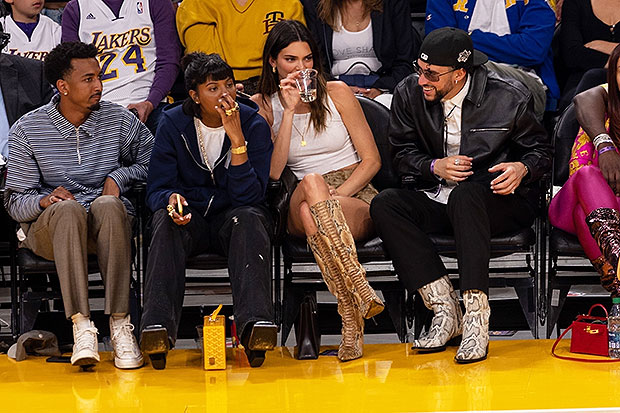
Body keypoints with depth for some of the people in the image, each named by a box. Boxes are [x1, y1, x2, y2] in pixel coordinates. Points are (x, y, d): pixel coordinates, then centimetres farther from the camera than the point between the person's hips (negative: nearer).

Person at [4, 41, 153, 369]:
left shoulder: (119, 119, 7)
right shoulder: (27, 130, 3)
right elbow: (15, 201, 2)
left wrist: (119, 176, 0)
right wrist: (44, 201, -20)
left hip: (108, 225, 1)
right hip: (50, 228, -1)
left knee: (109, 205, -35)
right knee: (67, 209, -37)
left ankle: (120, 323, -38)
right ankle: (81, 326, -45)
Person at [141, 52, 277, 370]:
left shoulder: (254, 123, -5)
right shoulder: (173, 124, -1)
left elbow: (249, 196, -14)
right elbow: (156, 190, -2)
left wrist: (237, 137, -23)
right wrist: (172, 199, -28)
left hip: (234, 216, 0)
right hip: (190, 217, 0)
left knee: (249, 219, -35)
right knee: (166, 221, -34)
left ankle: (255, 323, -54)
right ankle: (157, 328, -49)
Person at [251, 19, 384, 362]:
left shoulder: (336, 93, 8)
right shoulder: (263, 105, 10)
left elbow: (371, 160, 7)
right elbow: (274, 173, -4)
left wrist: (337, 195, -9)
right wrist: (289, 111, -9)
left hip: (355, 196, 0)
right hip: (299, 205, 0)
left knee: (311, 213, -37)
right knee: (311, 182, -38)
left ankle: (351, 320, -46)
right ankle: (360, 291, -51)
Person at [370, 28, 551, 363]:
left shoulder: (509, 97, -7)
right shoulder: (409, 94, -1)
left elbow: (541, 150, 5)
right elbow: (402, 154, 8)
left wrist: (522, 168, -18)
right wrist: (434, 167, -12)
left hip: (498, 201, -4)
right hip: (435, 199, 4)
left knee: (464, 194, -39)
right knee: (384, 204, -25)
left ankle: (476, 315, -45)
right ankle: (444, 308, -31)